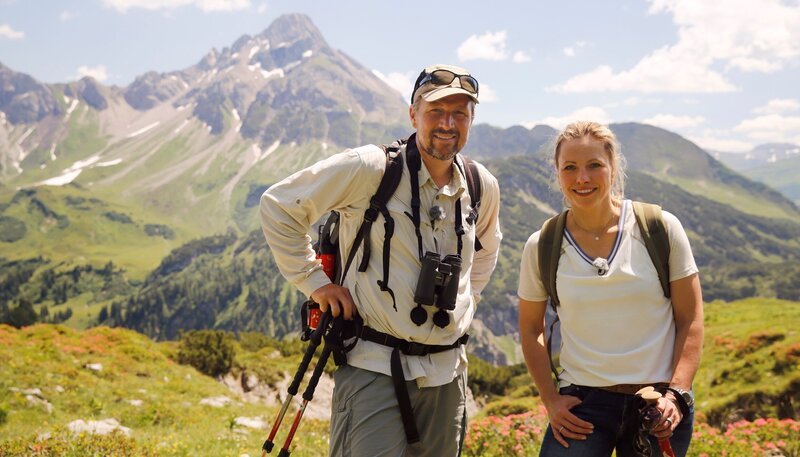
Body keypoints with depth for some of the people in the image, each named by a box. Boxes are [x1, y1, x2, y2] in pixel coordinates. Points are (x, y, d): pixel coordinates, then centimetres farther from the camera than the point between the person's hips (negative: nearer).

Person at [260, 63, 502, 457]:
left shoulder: (483, 187, 6)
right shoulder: (370, 168, -12)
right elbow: (279, 206, -3)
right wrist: (313, 281, -6)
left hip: (446, 372, 6)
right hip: (375, 368, -6)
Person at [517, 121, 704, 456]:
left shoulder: (661, 228, -4)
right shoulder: (542, 247, -2)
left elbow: (690, 319, 0)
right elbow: (530, 330, 9)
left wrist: (677, 394, -8)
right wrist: (551, 400, 0)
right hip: (582, 404, 0)